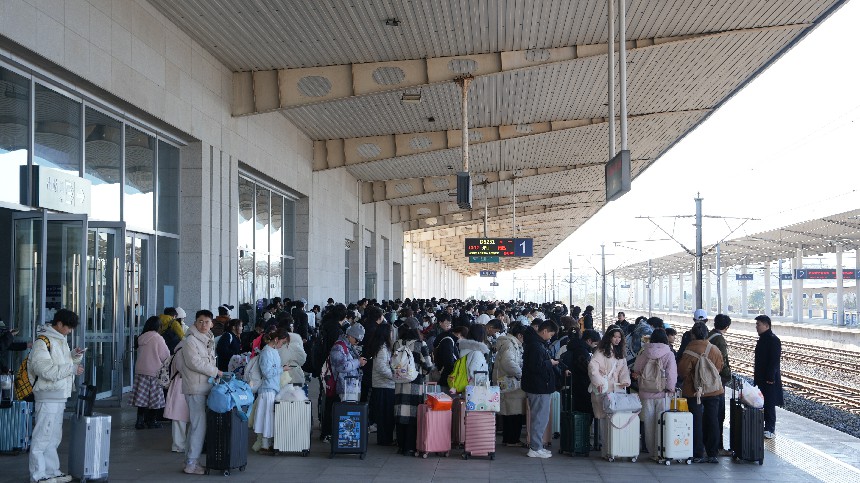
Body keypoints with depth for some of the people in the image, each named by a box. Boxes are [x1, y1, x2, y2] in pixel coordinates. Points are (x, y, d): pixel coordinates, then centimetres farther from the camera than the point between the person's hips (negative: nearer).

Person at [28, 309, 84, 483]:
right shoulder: (42, 342, -14)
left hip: (59, 396, 10)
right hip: (48, 395, -10)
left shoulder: (60, 340, 14)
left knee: (54, 436, 16)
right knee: (42, 436, -5)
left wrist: (75, 356, 5)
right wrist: (72, 368, -18)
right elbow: (47, 371, -23)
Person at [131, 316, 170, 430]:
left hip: (140, 370, 6)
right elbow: (166, 356, -6)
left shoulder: (141, 338, 7)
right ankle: (151, 421, 12)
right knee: (153, 398, 5)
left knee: (142, 397, 7)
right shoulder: (157, 338, -12)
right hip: (153, 372, -6)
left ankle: (140, 420, 6)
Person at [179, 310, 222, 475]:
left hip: (206, 387, 8)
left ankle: (190, 460, 19)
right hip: (195, 388, -8)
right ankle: (191, 464, -3)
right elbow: (195, 363, -17)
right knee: (199, 426, -9)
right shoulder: (191, 340, -10)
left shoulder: (209, 340, 16)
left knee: (196, 425, 12)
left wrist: (215, 372, 9)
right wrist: (217, 372, -11)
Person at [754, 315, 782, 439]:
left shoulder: (773, 340, -16)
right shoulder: (762, 338, 12)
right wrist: (756, 374, 17)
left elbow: (774, 360, -20)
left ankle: (770, 429, 4)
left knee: (769, 404, -3)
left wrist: (770, 378, -21)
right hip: (760, 378, 9)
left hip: (769, 379, -9)